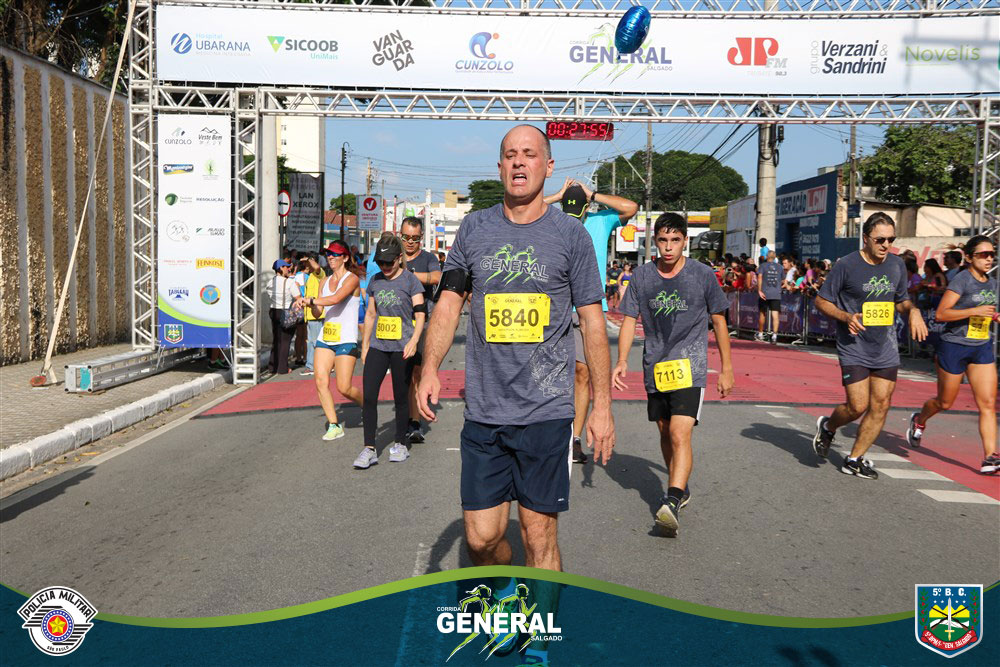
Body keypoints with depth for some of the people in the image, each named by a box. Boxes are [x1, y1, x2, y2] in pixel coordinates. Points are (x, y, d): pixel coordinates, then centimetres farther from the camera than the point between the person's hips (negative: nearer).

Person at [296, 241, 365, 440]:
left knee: (344, 388, -7)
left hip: (346, 340, -6)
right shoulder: (325, 281, 15)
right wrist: (312, 305, -10)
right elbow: (318, 313, 12)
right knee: (321, 381, -7)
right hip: (324, 338, 6)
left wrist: (309, 299, -18)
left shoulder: (352, 278, -6)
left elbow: (335, 299, -24)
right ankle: (334, 425, 3)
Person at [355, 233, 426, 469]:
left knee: (401, 397, 5)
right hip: (378, 346, 4)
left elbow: (420, 314, -7)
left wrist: (413, 341, -22)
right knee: (368, 396, -4)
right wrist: (364, 346, 16)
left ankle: (400, 444, 20)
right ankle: (369, 449, 0)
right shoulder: (375, 281, 11)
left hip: (401, 348, -4)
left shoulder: (410, 280, -3)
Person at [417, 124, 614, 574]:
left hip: (546, 412, -2)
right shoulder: (474, 228, 8)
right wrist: (430, 368, -6)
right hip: (483, 412, 2)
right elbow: (449, 303, 10)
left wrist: (602, 406, 0)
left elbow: (592, 321, 3)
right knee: (481, 537, 6)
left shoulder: (571, 235, 2)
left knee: (539, 537, 2)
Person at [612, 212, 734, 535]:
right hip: (655, 367, 4)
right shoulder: (641, 276, 3)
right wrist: (622, 361, -10)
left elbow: (719, 322, 7)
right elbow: (629, 321, 5)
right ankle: (680, 488, 36)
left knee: (680, 434, -19)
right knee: (665, 433, 16)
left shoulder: (703, 275, -2)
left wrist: (726, 369, 8)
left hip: (690, 367, -4)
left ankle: (672, 502, -25)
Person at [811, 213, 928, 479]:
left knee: (880, 406, 2)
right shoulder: (846, 265, -9)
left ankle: (854, 460, 15)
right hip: (854, 349, -5)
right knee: (858, 406, -9)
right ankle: (827, 427, 24)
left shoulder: (896, 265, 7)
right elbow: (822, 300, -4)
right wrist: (846, 317, -20)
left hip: (886, 349, 5)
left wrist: (912, 310, -2)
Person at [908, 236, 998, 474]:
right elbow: (940, 314, -20)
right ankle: (919, 421, 42)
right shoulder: (961, 280, -13)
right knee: (944, 402, 10)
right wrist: (974, 311, -26)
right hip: (954, 347, -6)